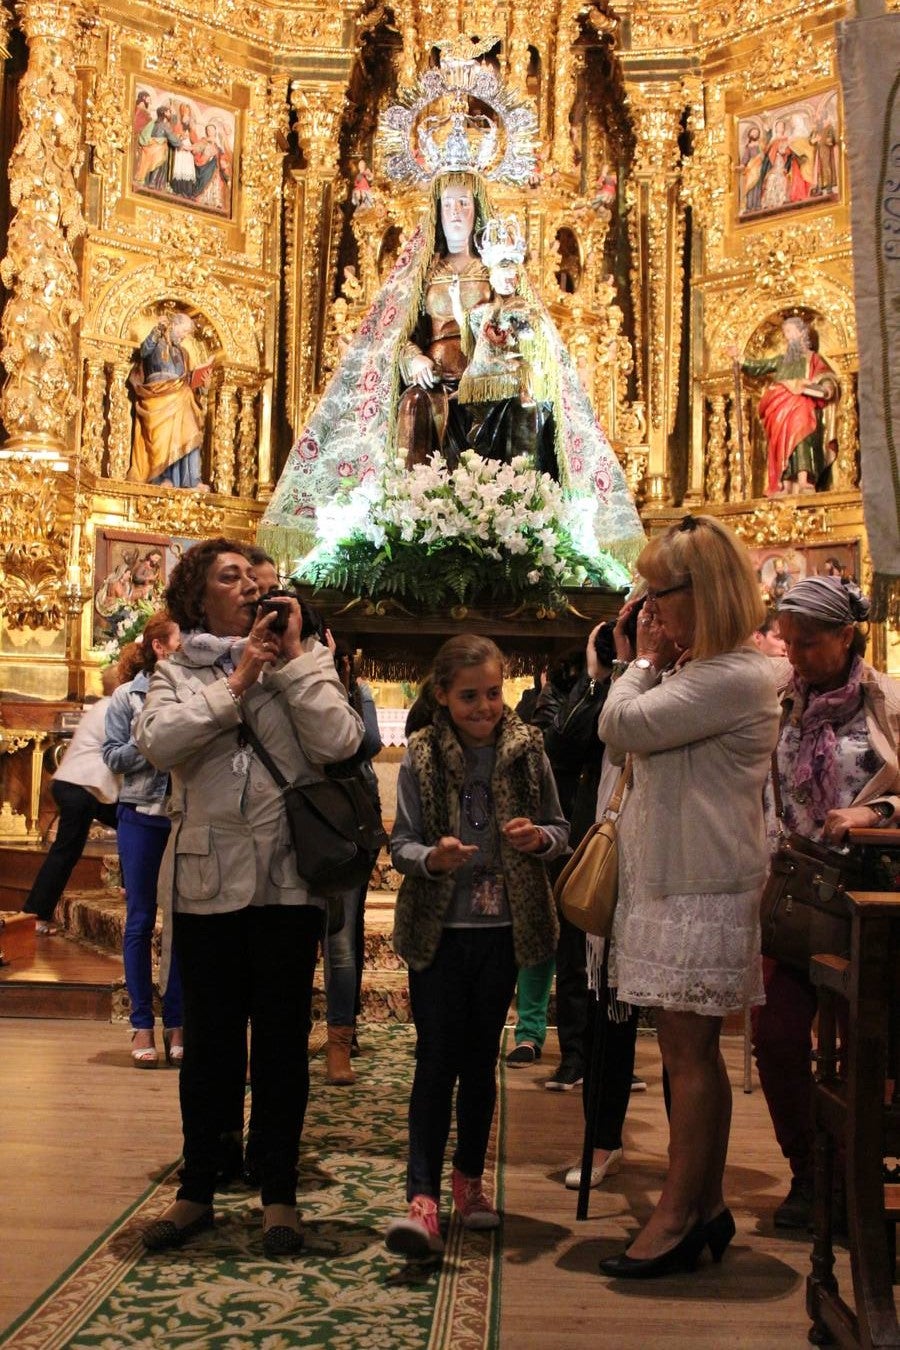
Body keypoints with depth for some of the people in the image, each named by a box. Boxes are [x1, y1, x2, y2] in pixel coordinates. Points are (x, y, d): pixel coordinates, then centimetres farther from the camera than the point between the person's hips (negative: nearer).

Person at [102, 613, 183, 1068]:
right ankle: (142, 1025, 15)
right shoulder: (128, 696, 0)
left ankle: (176, 1022, 16)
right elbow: (112, 757, -2)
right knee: (141, 919, 6)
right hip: (142, 815, 0)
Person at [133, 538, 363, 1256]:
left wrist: (293, 658, -8)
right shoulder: (178, 672, 7)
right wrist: (237, 682, -11)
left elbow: (340, 741, -10)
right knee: (210, 1041, 11)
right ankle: (197, 1190, 26)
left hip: (287, 880, -1)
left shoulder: (306, 660, 6)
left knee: (283, 1040, 8)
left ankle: (280, 1194, 22)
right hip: (207, 880, 1)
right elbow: (159, 741, -12)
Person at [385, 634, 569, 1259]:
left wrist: (538, 838, -15)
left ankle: (469, 1178, 29)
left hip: (502, 928, 2)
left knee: (482, 1060, 13)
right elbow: (401, 843, -4)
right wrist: (431, 857, -25)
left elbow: (561, 829, 7)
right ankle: (423, 1200, -3)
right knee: (437, 1060, -4)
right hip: (439, 929, -2)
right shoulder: (422, 756, -4)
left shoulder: (527, 749, -1)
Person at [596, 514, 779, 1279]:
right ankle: (706, 1207, 24)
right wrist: (643, 663, 8)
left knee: (690, 1049, -2)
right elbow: (625, 737, 16)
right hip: (672, 885, 10)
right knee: (690, 1050, 14)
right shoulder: (698, 672, 17)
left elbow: (621, 726, -21)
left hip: (703, 893, -10)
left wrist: (646, 661, -5)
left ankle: (678, 1217, 8)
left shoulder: (737, 677, -17)